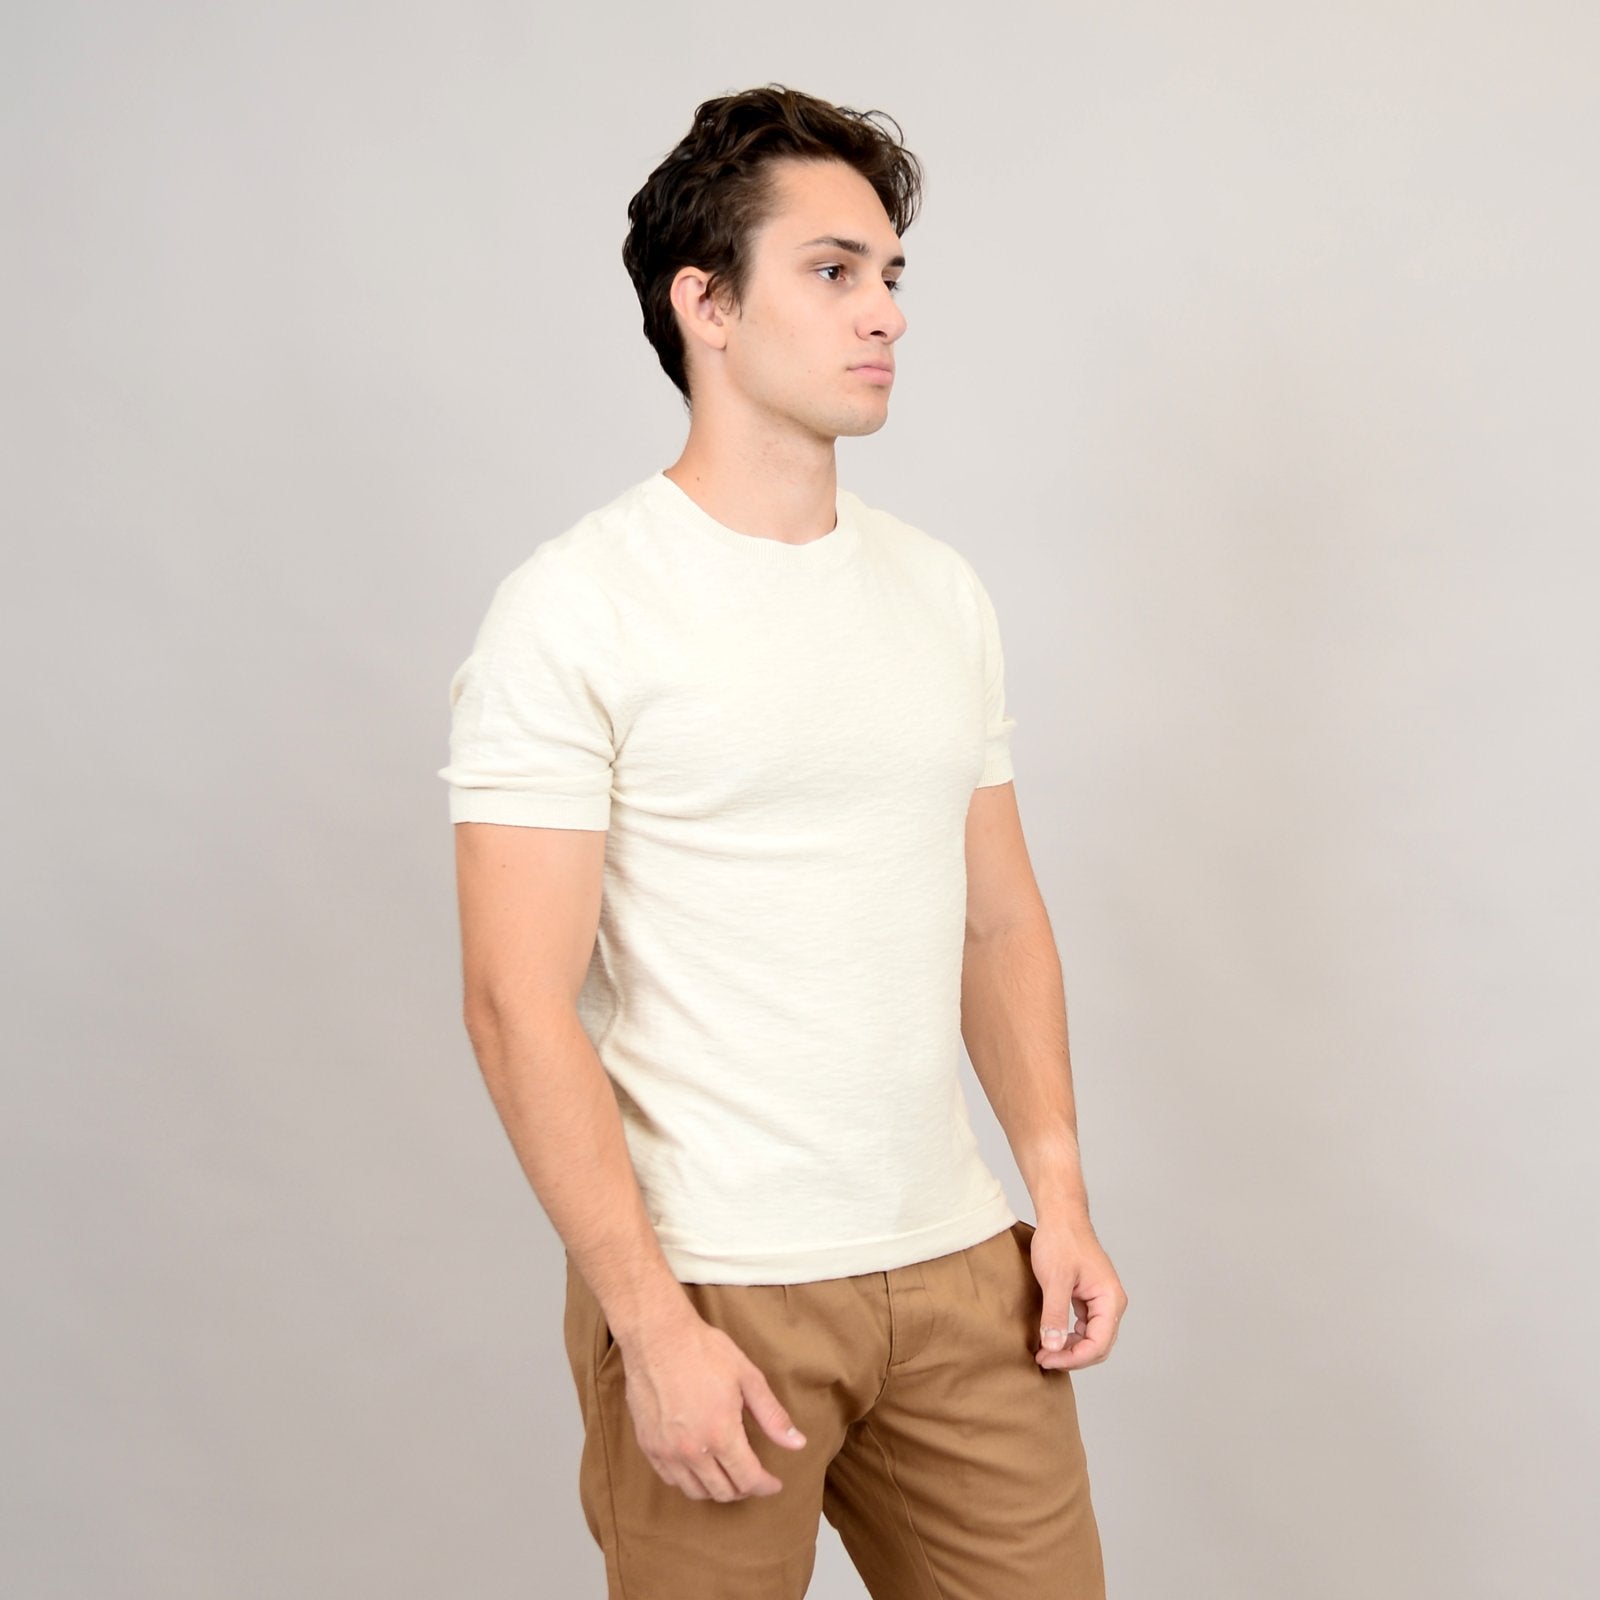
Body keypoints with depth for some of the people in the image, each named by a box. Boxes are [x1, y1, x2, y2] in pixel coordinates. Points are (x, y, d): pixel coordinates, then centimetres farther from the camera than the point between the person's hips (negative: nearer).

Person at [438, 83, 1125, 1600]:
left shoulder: (941, 591, 10)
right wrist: (653, 1326, -17)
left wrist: (1060, 1192, 5)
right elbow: (520, 1001, -14)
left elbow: (998, 917, 14)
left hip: (956, 1264, 6)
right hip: (712, 1293, -5)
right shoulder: (577, 606, -10)